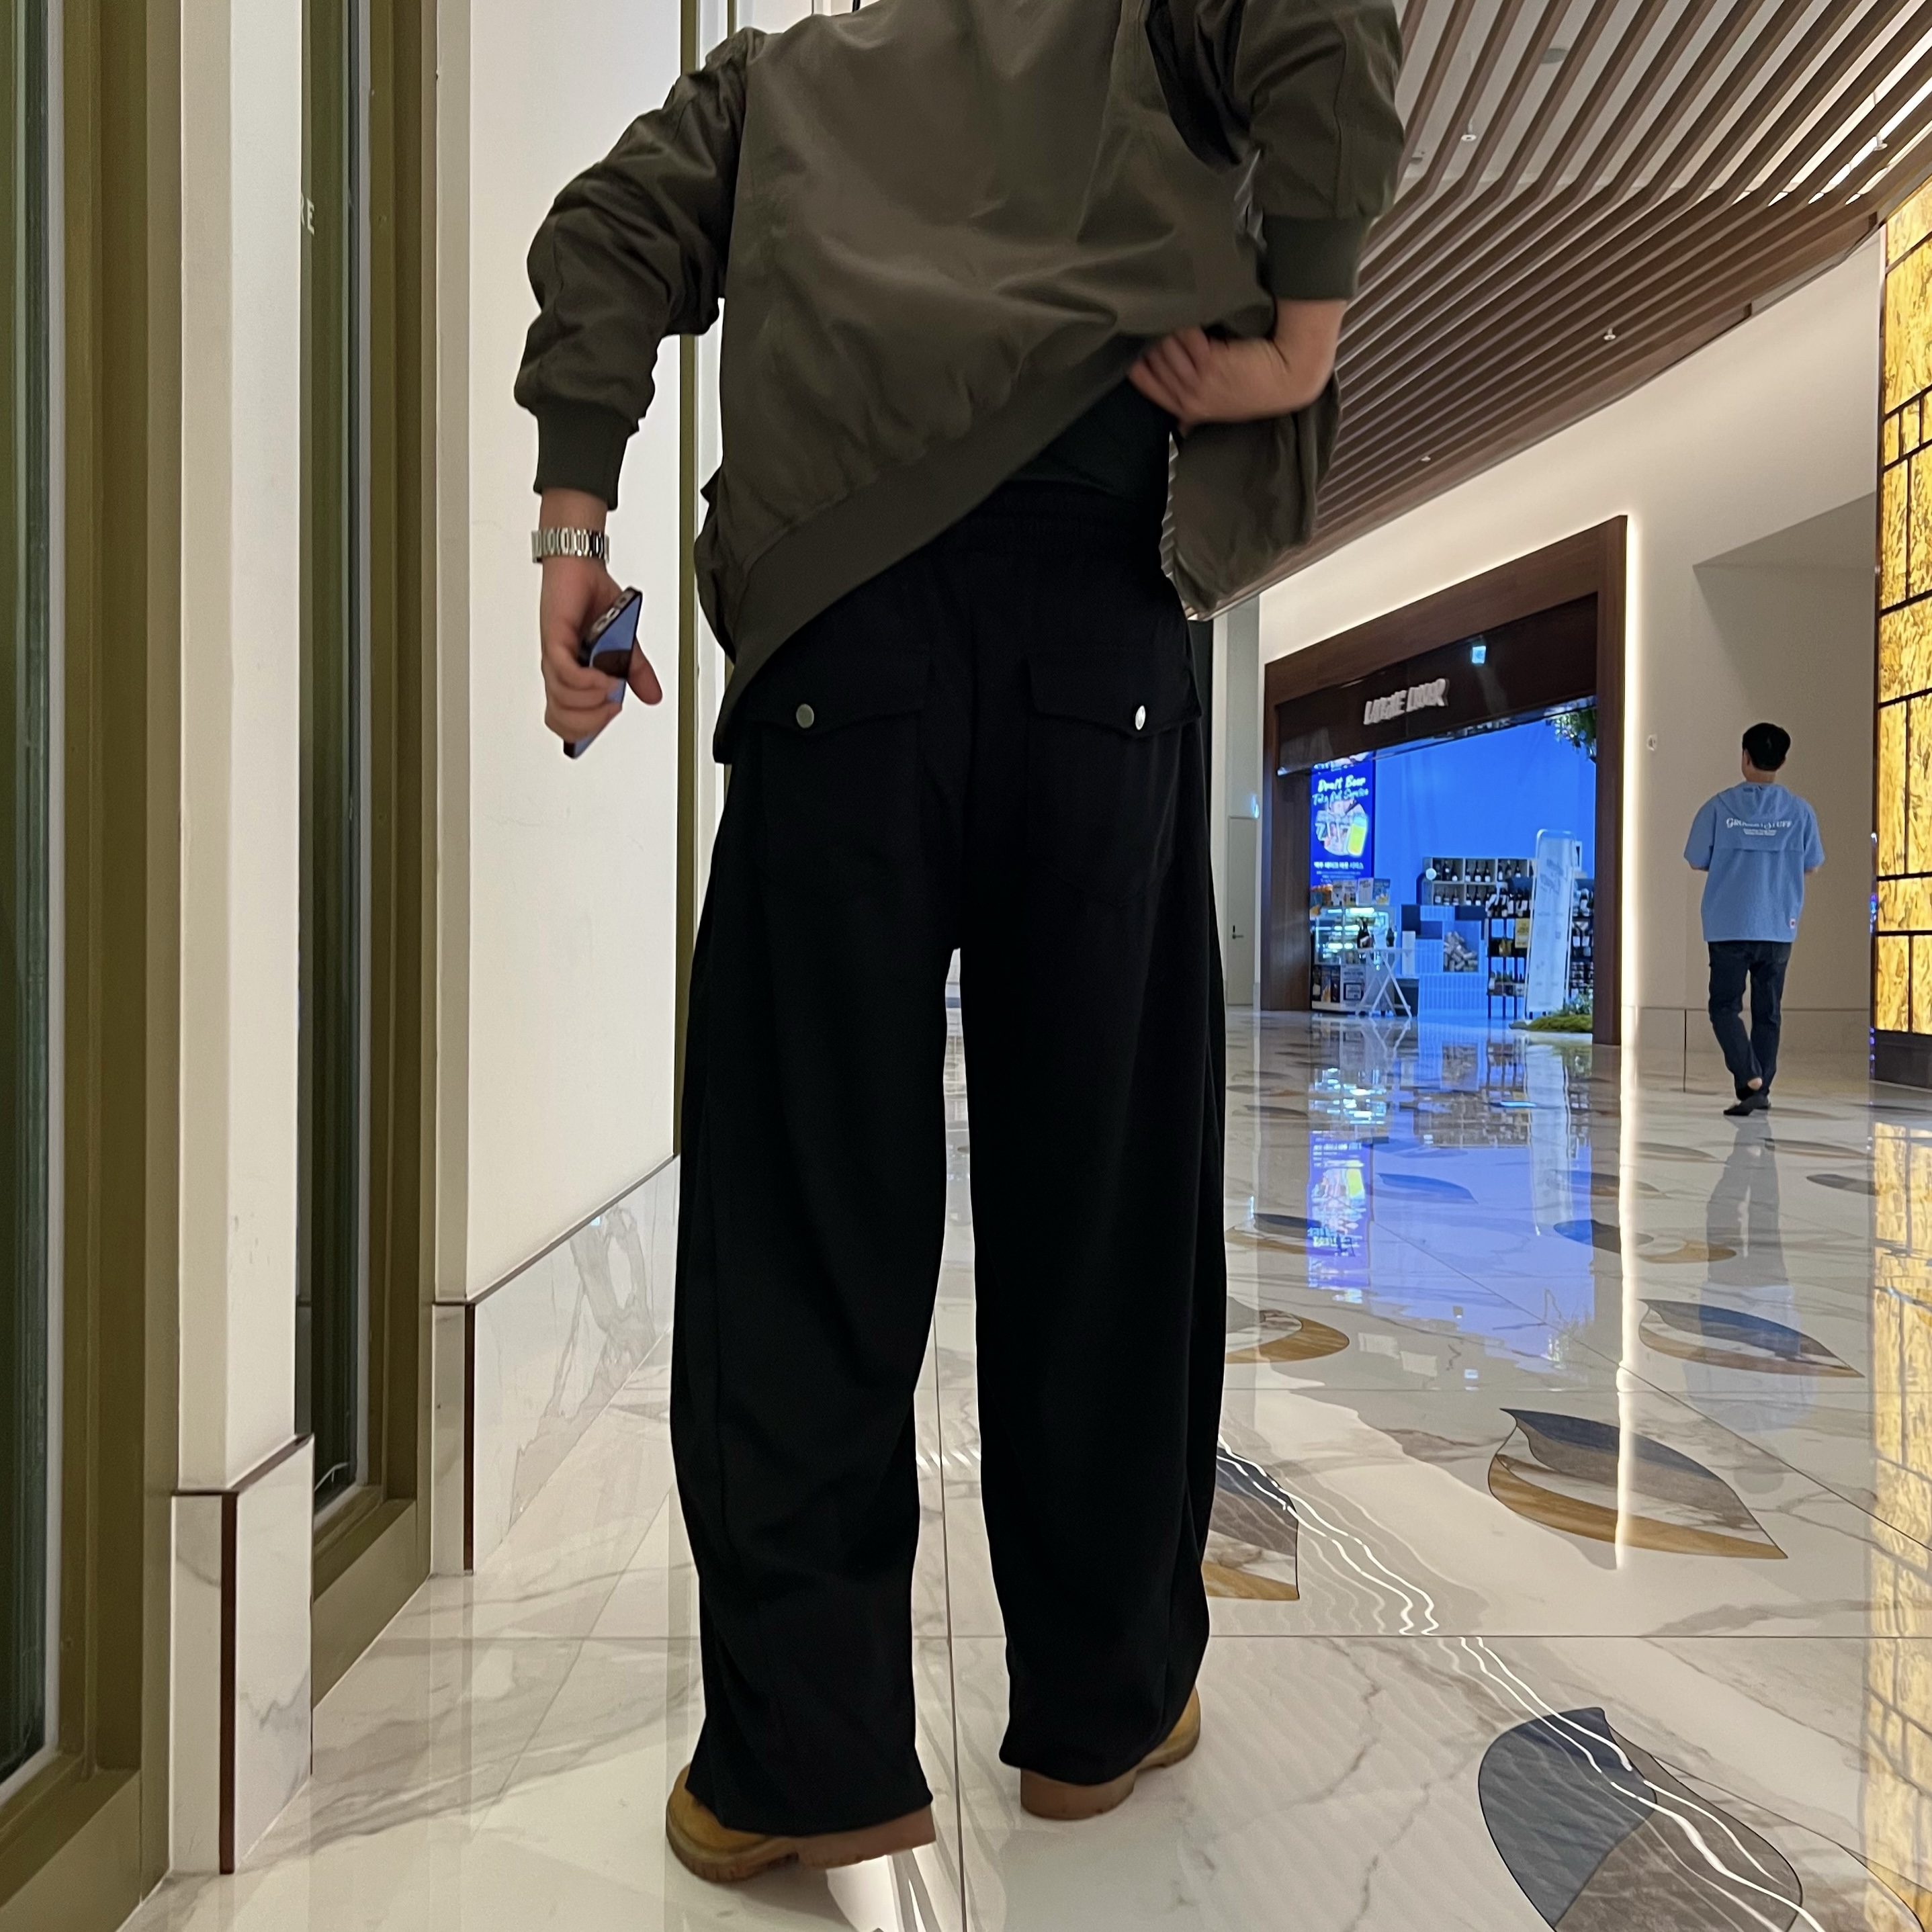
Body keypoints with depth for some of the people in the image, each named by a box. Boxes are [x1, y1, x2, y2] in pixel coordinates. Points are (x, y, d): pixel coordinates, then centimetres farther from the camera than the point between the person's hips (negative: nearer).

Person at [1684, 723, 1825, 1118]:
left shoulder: (1718, 807, -6)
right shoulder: (1800, 811, -1)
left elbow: (1697, 862, 1)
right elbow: (1811, 867, 7)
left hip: (1728, 926, -2)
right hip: (1779, 926, 2)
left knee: (1725, 1006, 6)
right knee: (1768, 1010, 13)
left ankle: (1749, 1078, -13)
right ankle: (1761, 1090, 15)